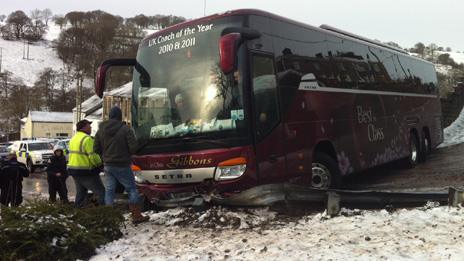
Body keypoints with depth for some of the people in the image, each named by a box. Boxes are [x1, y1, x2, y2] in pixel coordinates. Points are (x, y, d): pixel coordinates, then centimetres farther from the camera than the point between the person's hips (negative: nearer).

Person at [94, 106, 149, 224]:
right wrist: (126, 154, 4)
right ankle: (136, 216, 8)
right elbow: (133, 147, -16)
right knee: (132, 189, 6)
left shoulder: (100, 130, 3)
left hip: (108, 165, 5)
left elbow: (96, 149, 4)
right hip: (122, 166, -5)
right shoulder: (125, 129, -13)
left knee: (109, 190, 11)